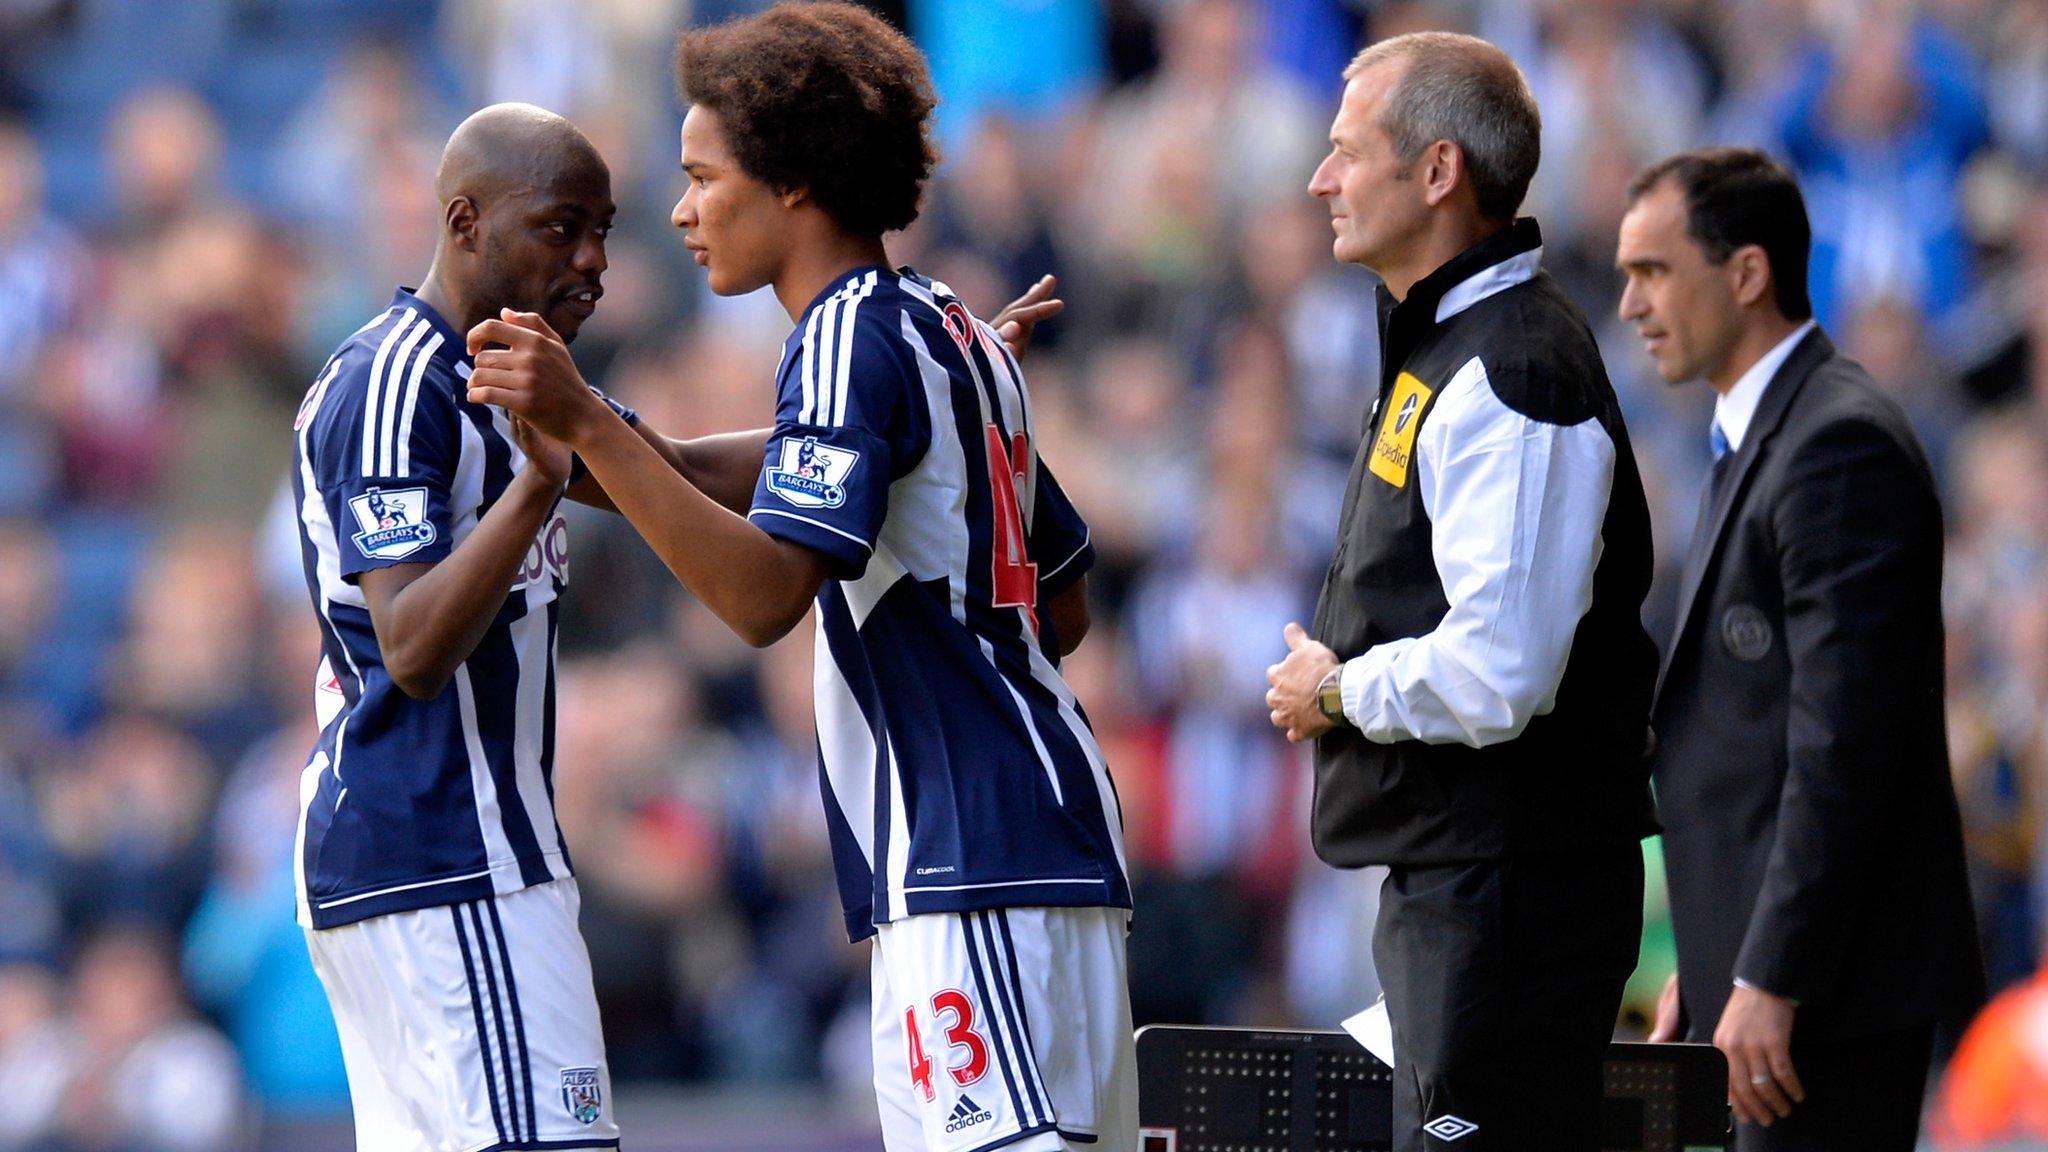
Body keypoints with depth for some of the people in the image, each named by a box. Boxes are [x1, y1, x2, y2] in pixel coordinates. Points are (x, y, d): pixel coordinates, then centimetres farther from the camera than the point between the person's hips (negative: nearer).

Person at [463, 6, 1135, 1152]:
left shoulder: (852, 335, -9)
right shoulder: (958, 336, 21)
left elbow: (766, 594, -23)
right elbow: (1066, 607, 28)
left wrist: (587, 424, -26)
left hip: (974, 854, -10)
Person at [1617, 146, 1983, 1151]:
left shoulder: (1841, 446, -14)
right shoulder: (1759, 438, 19)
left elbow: (1844, 744, -21)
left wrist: (1768, 982, -22)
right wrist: (1705, 964, 20)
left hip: (1833, 988, -10)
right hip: (1760, 966, 10)